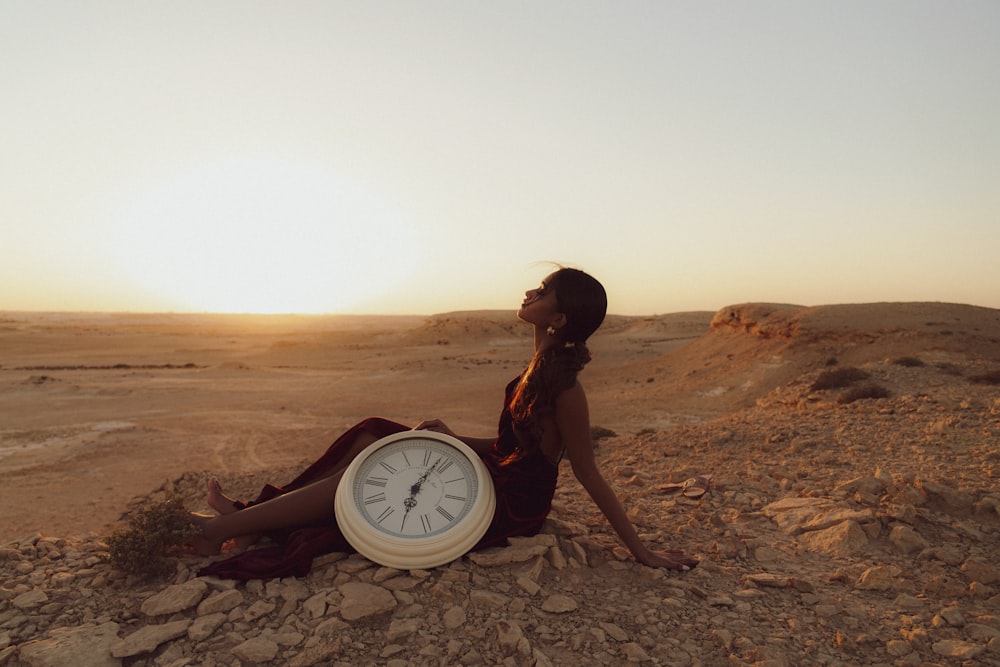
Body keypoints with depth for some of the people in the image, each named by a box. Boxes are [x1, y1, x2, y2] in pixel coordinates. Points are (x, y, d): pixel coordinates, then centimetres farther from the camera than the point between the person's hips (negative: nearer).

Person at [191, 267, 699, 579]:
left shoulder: (564, 386, -25)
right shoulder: (542, 364, 1)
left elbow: (588, 473, -17)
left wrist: (642, 551, -12)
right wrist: (455, 439, 8)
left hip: (513, 502, -8)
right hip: (498, 473, 8)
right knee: (372, 440, 5)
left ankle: (226, 529, 7)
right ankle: (247, 515, 15)